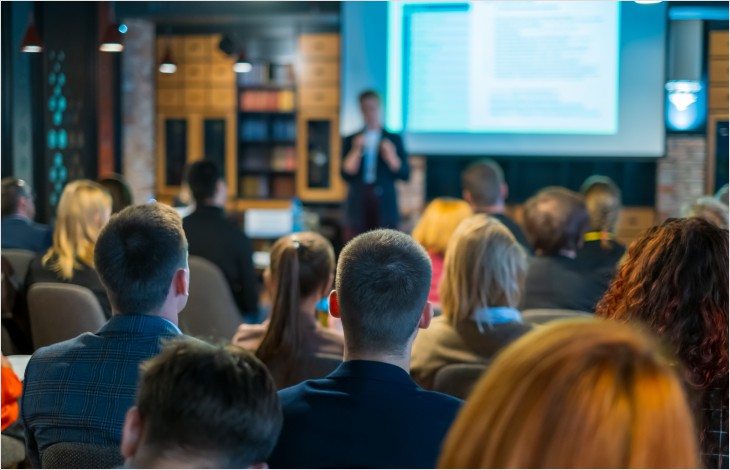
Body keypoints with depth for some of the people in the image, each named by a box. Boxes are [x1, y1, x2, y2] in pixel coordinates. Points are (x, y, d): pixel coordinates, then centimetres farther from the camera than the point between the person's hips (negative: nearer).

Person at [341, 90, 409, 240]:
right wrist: (356, 151, -11)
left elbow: (405, 174, 4)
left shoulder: (394, 139, 9)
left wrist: (391, 157, -13)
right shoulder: (351, 140, 10)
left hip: (385, 207, 0)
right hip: (358, 209, 1)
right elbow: (346, 174, 1)